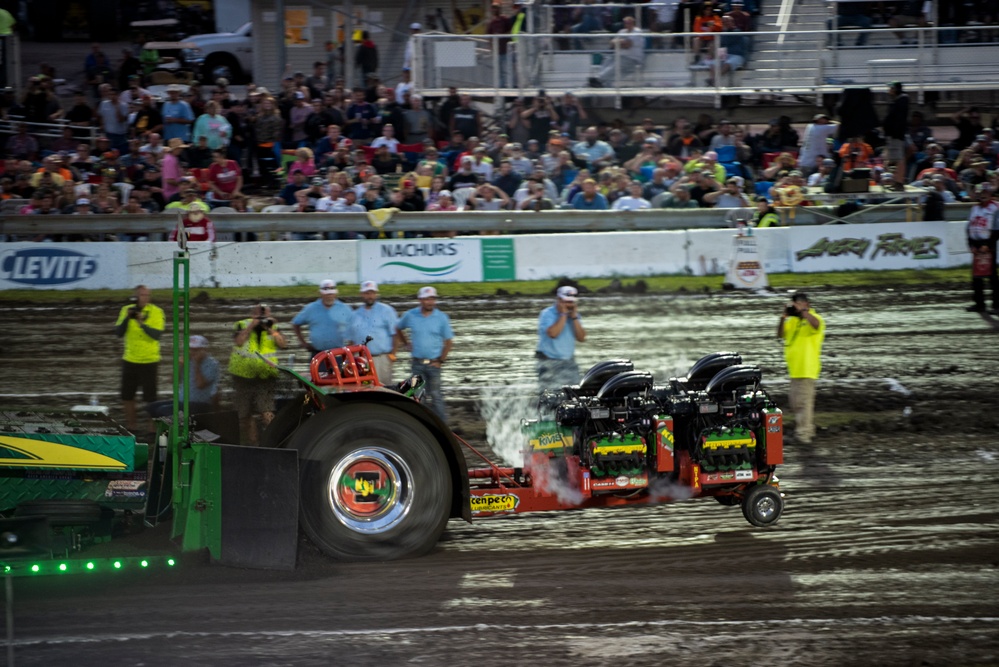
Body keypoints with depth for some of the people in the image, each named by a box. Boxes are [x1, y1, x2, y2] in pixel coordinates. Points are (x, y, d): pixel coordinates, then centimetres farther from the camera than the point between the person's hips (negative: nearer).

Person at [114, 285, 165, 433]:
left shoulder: (156, 312, -9)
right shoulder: (126, 310, 3)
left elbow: (157, 335, -19)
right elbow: (118, 333, -3)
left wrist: (142, 323, -31)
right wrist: (127, 318, -17)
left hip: (149, 361, -4)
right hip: (130, 360, 4)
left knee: (150, 398, -1)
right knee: (127, 396, 12)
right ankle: (131, 426, 26)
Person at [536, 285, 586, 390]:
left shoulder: (573, 314, 8)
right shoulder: (547, 314, -11)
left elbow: (581, 338, -1)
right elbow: (553, 333, -28)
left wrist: (574, 318, -10)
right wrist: (563, 315, -20)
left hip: (569, 362, 6)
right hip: (550, 363, -6)